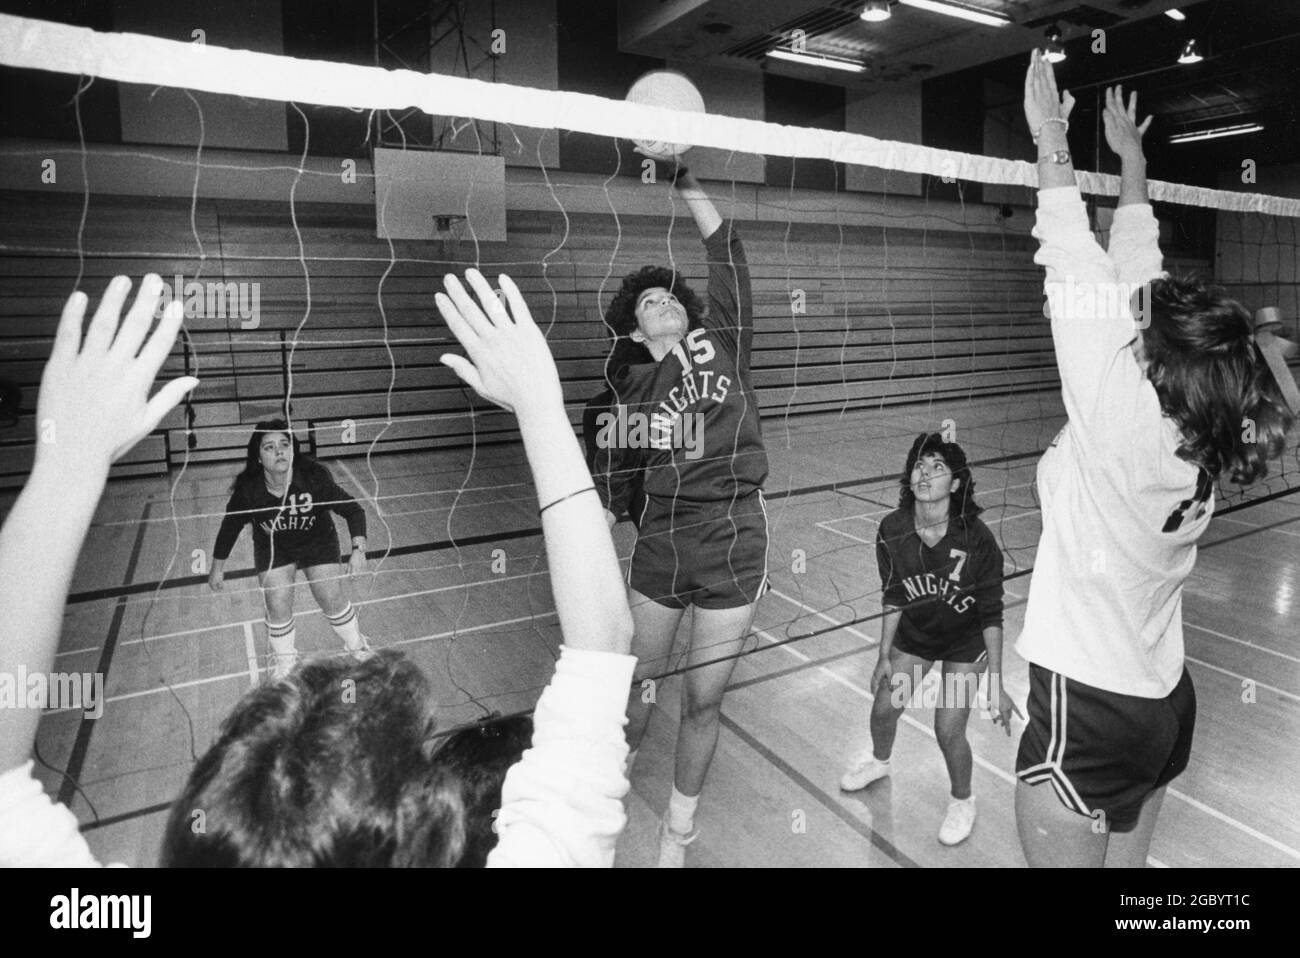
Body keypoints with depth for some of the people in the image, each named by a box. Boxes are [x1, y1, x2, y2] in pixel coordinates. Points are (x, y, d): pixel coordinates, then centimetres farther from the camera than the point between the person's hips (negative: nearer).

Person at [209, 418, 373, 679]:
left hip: (317, 542, -1)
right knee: (278, 609, -5)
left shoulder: (314, 477, -31)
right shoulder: (248, 489, -27)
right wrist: (217, 567, 2)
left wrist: (358, 549, -34)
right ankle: (284, 660, 25)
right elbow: (230, 526, -8)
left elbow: (352, 509, -22)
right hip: (272, 548, 1)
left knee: (333, 601, -1)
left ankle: (357, 645, 28)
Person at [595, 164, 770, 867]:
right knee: (635, 683, 13)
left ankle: (679, 827, 34)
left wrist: (687, 182, -6)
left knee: (702, 699, 9)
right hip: (658, 539, 1)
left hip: (732, 541, -1)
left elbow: (726, 257, -4)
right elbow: (611, 485, 8)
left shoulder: (721, 344, 3)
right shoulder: (627, 390, 6)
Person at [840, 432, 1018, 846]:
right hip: (913, 634, 4)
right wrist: (884, 656, 1)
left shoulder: (976, 539, -30)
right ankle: (879, 761, 45)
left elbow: (991, 615, -20)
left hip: (964, 643, -3)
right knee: (883, 709, 9)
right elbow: (893, 597, -5)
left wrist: (996, 684, -19)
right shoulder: (892, 531, -20)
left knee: (948, 731, -8)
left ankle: (962, 802, 24)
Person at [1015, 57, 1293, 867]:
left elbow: (1082, 274, -17)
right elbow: (1137, 275, 6)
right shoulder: (1202, 437, -5)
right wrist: (1130, 156, 17)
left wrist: (1053, 139, -7)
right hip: (1165, 703, 8)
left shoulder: (1121, 419, -24)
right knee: (1127, 864, 25)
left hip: (1089, 710, -8)